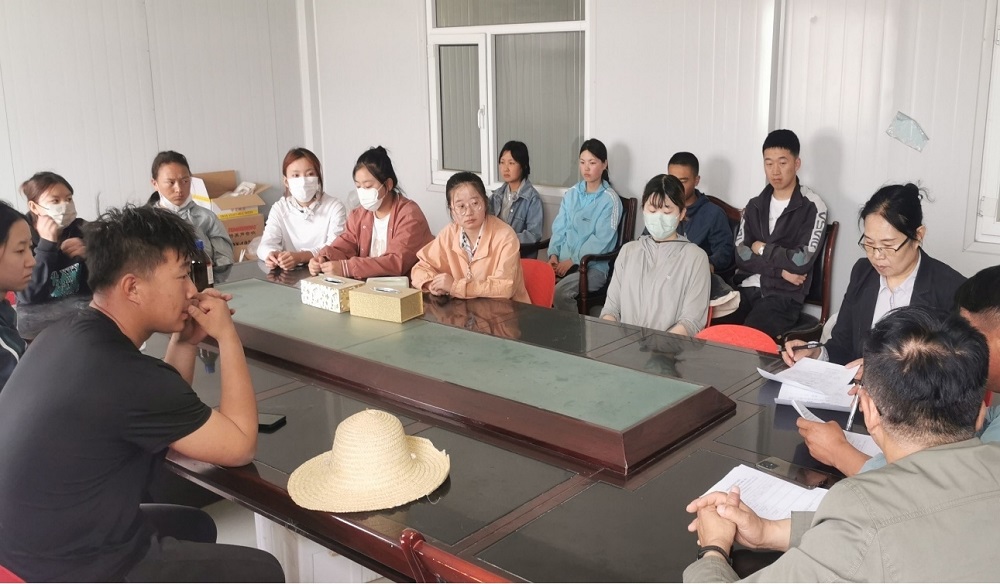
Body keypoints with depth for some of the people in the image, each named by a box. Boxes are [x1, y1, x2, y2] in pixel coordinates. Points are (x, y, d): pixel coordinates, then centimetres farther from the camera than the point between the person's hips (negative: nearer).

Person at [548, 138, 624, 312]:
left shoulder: (610, 199, -4)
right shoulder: (571, 194, 15)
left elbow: (601, 241, -11)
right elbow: (559, 228, 13)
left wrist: (572, 261, -14)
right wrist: (554, 254, -4)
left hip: (594, 266, -5)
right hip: (563, 261, 5)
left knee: (560, 292, -32)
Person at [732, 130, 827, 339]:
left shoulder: (812, 207, -3)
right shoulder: (755, 205, 13)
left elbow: (802, 261, -13)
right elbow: (741, 256, 3)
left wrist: (762, 249, -1)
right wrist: (780, 270, -9)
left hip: (784, 296, -5)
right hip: (747, 288, 5)